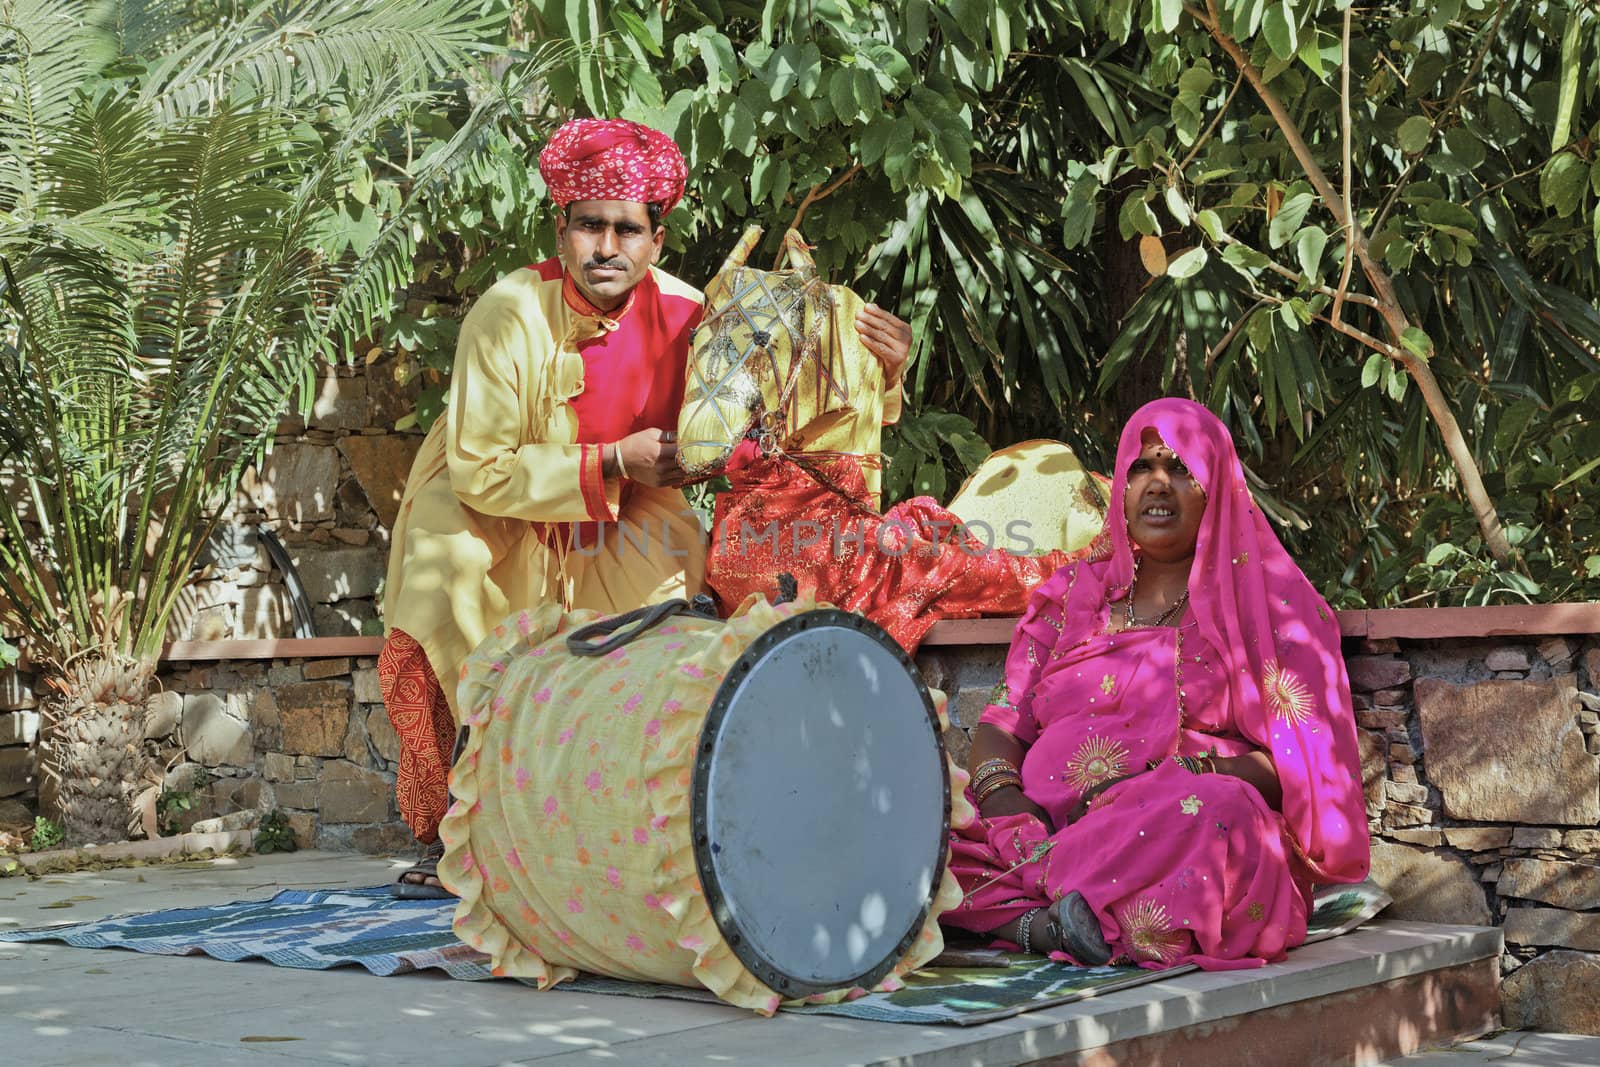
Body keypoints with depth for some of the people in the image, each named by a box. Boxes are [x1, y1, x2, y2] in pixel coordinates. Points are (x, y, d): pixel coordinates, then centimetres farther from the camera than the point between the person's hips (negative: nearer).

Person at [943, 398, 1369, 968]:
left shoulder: (1270, 600, 11)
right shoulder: (1071, 592, 22)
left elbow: (1299, 763, 0)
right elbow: (1002, 725, 14)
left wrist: (1174, 773, -16)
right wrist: (1004, 797, -10)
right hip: (1050, 826, 3)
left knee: (1214, 813, -38)